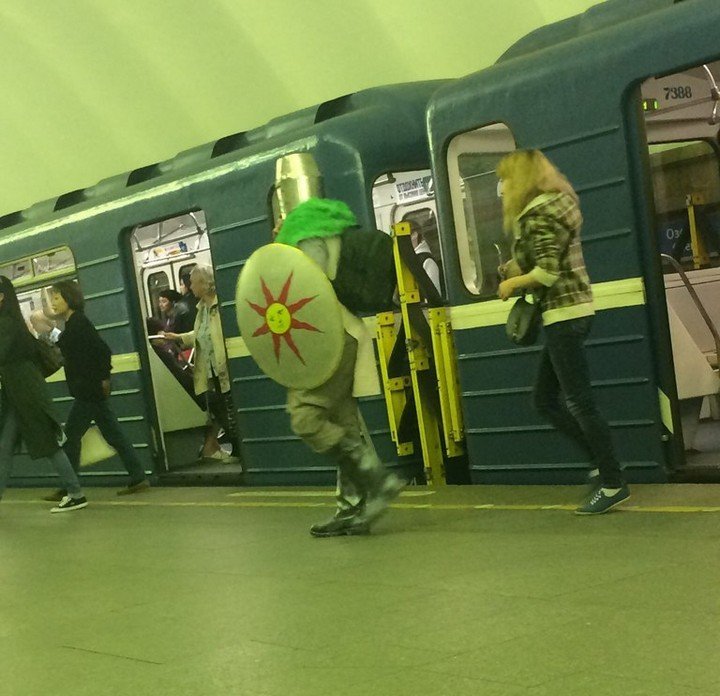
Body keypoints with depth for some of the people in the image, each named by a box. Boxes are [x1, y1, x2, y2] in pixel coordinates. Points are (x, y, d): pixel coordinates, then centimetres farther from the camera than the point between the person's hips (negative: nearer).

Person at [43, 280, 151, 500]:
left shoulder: (78, 323, -13)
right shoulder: (73, 324, 15)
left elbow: (102, 349, -20)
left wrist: (103, 378, -18)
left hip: (89, 390, -10)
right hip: (90, 390, 10)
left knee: (71, 435, -3)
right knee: (113, 434, 8)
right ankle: (138, 478, 9)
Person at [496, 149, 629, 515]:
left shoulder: (539, 215, -14)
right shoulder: (548, 208, 16)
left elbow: (548, 272, -22)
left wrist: (512, 284, -7)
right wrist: (518, 271, 7)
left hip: (564, 314, -10)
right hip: (565, 314, 10)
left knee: (578, 402, -7)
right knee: (545, 399, 13)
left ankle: (613, 484, -3)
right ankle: (603, 461, 15)